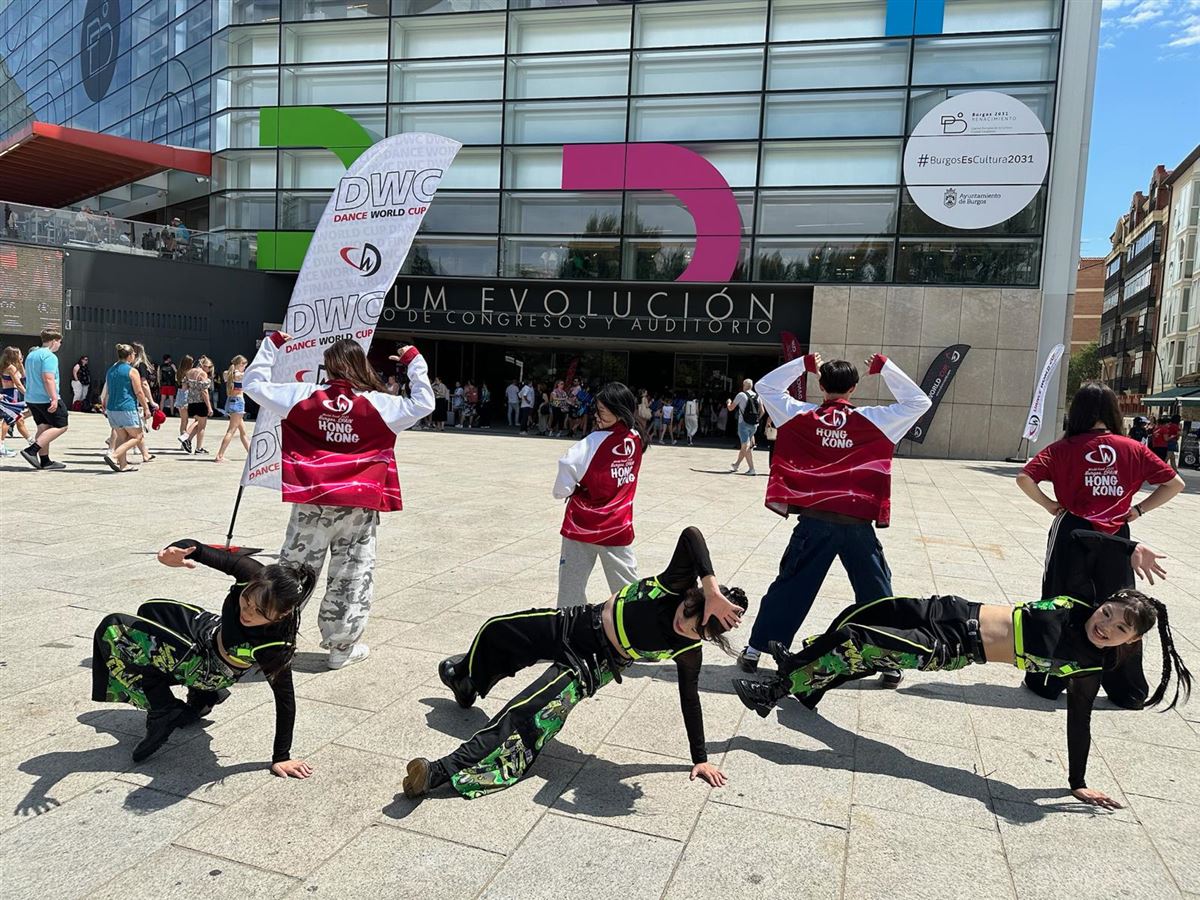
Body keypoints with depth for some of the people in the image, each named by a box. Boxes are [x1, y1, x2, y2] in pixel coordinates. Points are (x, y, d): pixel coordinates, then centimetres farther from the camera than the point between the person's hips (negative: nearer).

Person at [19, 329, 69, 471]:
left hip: (31, 398, 10)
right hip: (46, 399, -10)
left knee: (43, 428, 12)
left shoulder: (31, 355, 18)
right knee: (60, 426, -3)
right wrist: (54, 398, -25)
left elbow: (27, 377, 26)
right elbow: (48, 379, -23)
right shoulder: (49, 356, -13)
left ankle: (45, 461, 12)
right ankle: (31, 451, -12)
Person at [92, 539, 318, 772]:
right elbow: (197, 549, -24)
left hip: (209, 669, -6)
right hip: (209, 627, 6)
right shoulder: (253, 574, -32)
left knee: (112, 630, -10)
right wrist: (176, 551, -48)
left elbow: (285, 699, -28)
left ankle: (164, 715, 0)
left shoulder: (276, 647, -41)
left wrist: (281, 758, -19)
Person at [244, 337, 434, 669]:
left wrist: (271, 344, 15)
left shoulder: (304, 395, -2)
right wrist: (414, 362, 6)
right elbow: (424, 403, -3)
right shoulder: (378, 404, -7)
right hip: (357, 505, -1)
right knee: (352, 575, 10)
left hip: (312, 501, 2)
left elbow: (254, 384, 5)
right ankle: (342, 646, 17)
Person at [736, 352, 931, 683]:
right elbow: (919, 402, 8)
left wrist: (804, 363, 11)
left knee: (788, 589, 12)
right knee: (876, 594, 14)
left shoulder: (802, 415, 0)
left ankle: (754, 651, 17)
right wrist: (885, 367, 7)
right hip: (858, 524, -1)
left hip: (814, 521, 1)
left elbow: (766, 386, 12)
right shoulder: (873, 420, -2)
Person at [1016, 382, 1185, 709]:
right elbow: (1174, 483, 2)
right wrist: (1138, 509, 4)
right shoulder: (1133, 449, 0)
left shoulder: (1065, 448, -7)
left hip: (1073, 535, -2)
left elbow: (1024, 478, -16)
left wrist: (1050, 505, -4)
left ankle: (1048, 682, 18)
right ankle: (1129, 691, 24)